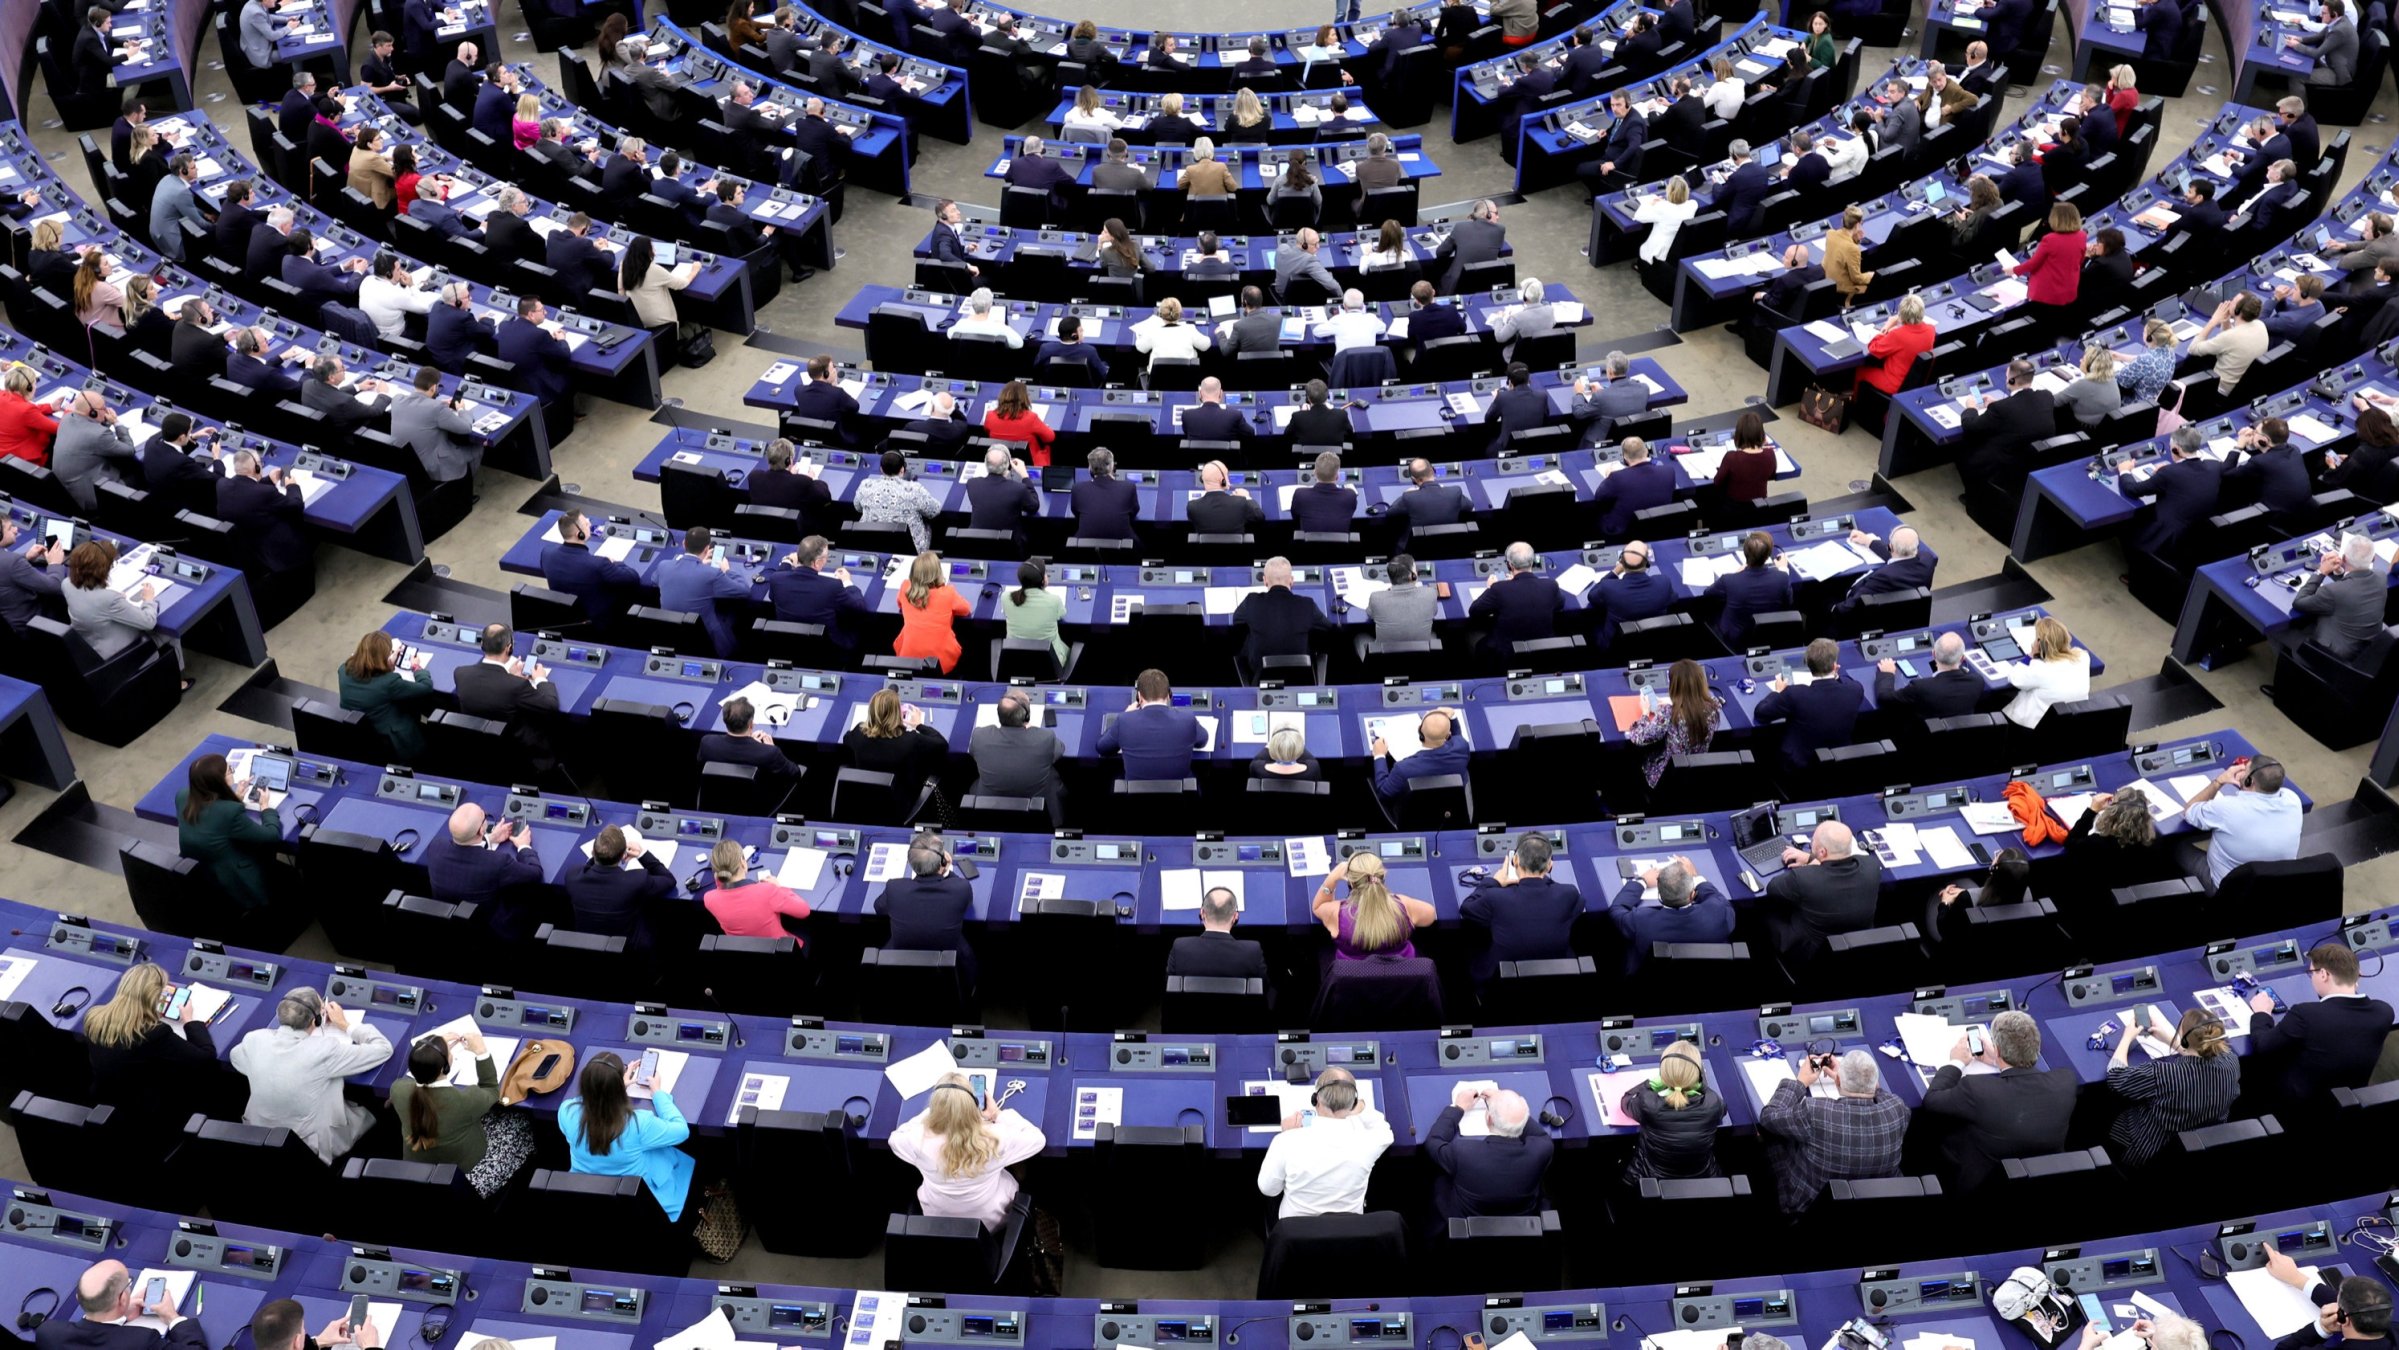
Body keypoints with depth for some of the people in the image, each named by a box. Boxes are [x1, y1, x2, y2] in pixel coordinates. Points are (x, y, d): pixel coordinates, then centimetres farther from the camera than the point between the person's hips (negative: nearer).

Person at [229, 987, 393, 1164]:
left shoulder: (254, 1040, -16)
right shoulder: (324, 1050, -29)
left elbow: (235, 1057, 10)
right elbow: (383, 1049, -16)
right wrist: (345, 1024, -2)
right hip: (311, 1152, -5)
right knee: (367, 1115, 21)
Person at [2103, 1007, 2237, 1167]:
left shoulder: (2163, 1074, -38)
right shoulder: (2230, 1062, -22)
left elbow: (2116, 1077, -18)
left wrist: (2127, 1037, -4)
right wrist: (2167, 1038, 11)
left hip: (2152, 1160, -5)